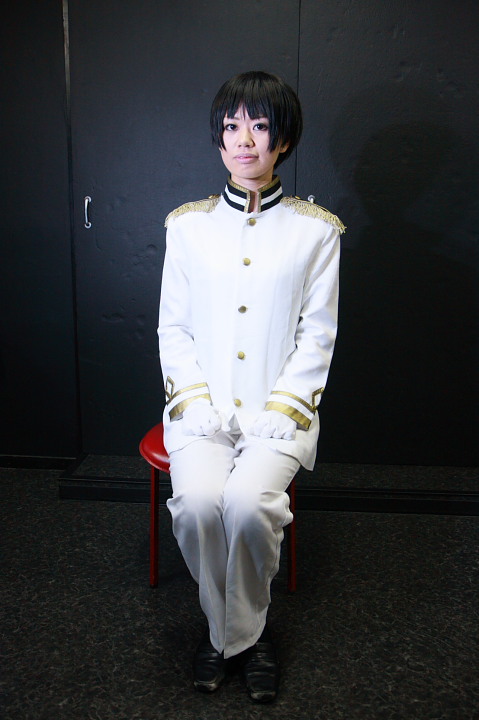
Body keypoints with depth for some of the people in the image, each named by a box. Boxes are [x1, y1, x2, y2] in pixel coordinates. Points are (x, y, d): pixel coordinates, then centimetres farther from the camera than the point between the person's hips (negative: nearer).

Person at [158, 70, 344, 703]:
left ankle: (233, 633, 4)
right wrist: (196, 401, -7)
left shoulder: (316, 229, 4)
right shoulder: (187, 224, 8)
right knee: (197, 501, -24)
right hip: (202, 407, 2)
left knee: (247, 502, -27)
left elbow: (318, 335, 2)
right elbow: (173, 326, 7)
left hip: (279, 409, -1)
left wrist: (280, 410, -10)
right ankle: (243, 632, 5)